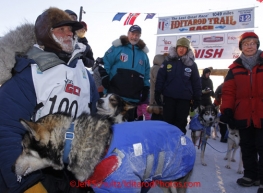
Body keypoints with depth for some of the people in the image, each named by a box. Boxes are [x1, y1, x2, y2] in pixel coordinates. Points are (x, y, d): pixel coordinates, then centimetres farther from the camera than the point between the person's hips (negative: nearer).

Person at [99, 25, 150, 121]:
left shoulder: (143, 53, 15)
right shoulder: (117, 47, 2)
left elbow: (146, 75, 18)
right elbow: (104, 64, 0)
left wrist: (145, 90, 12)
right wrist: (105, 80, -8)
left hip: (133, 98, 4)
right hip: (115, 95, -4)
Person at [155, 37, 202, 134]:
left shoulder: (192, 64, 4)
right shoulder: (168, 62, 4)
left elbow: (196, 82, 6)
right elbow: (160, 78, 3)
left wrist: (197, 98, 3)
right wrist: (157, 93, -3)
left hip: (184, 98, 0)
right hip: (169, 97, 0)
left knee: (181, 122, 7)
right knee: (168, 121, 6)